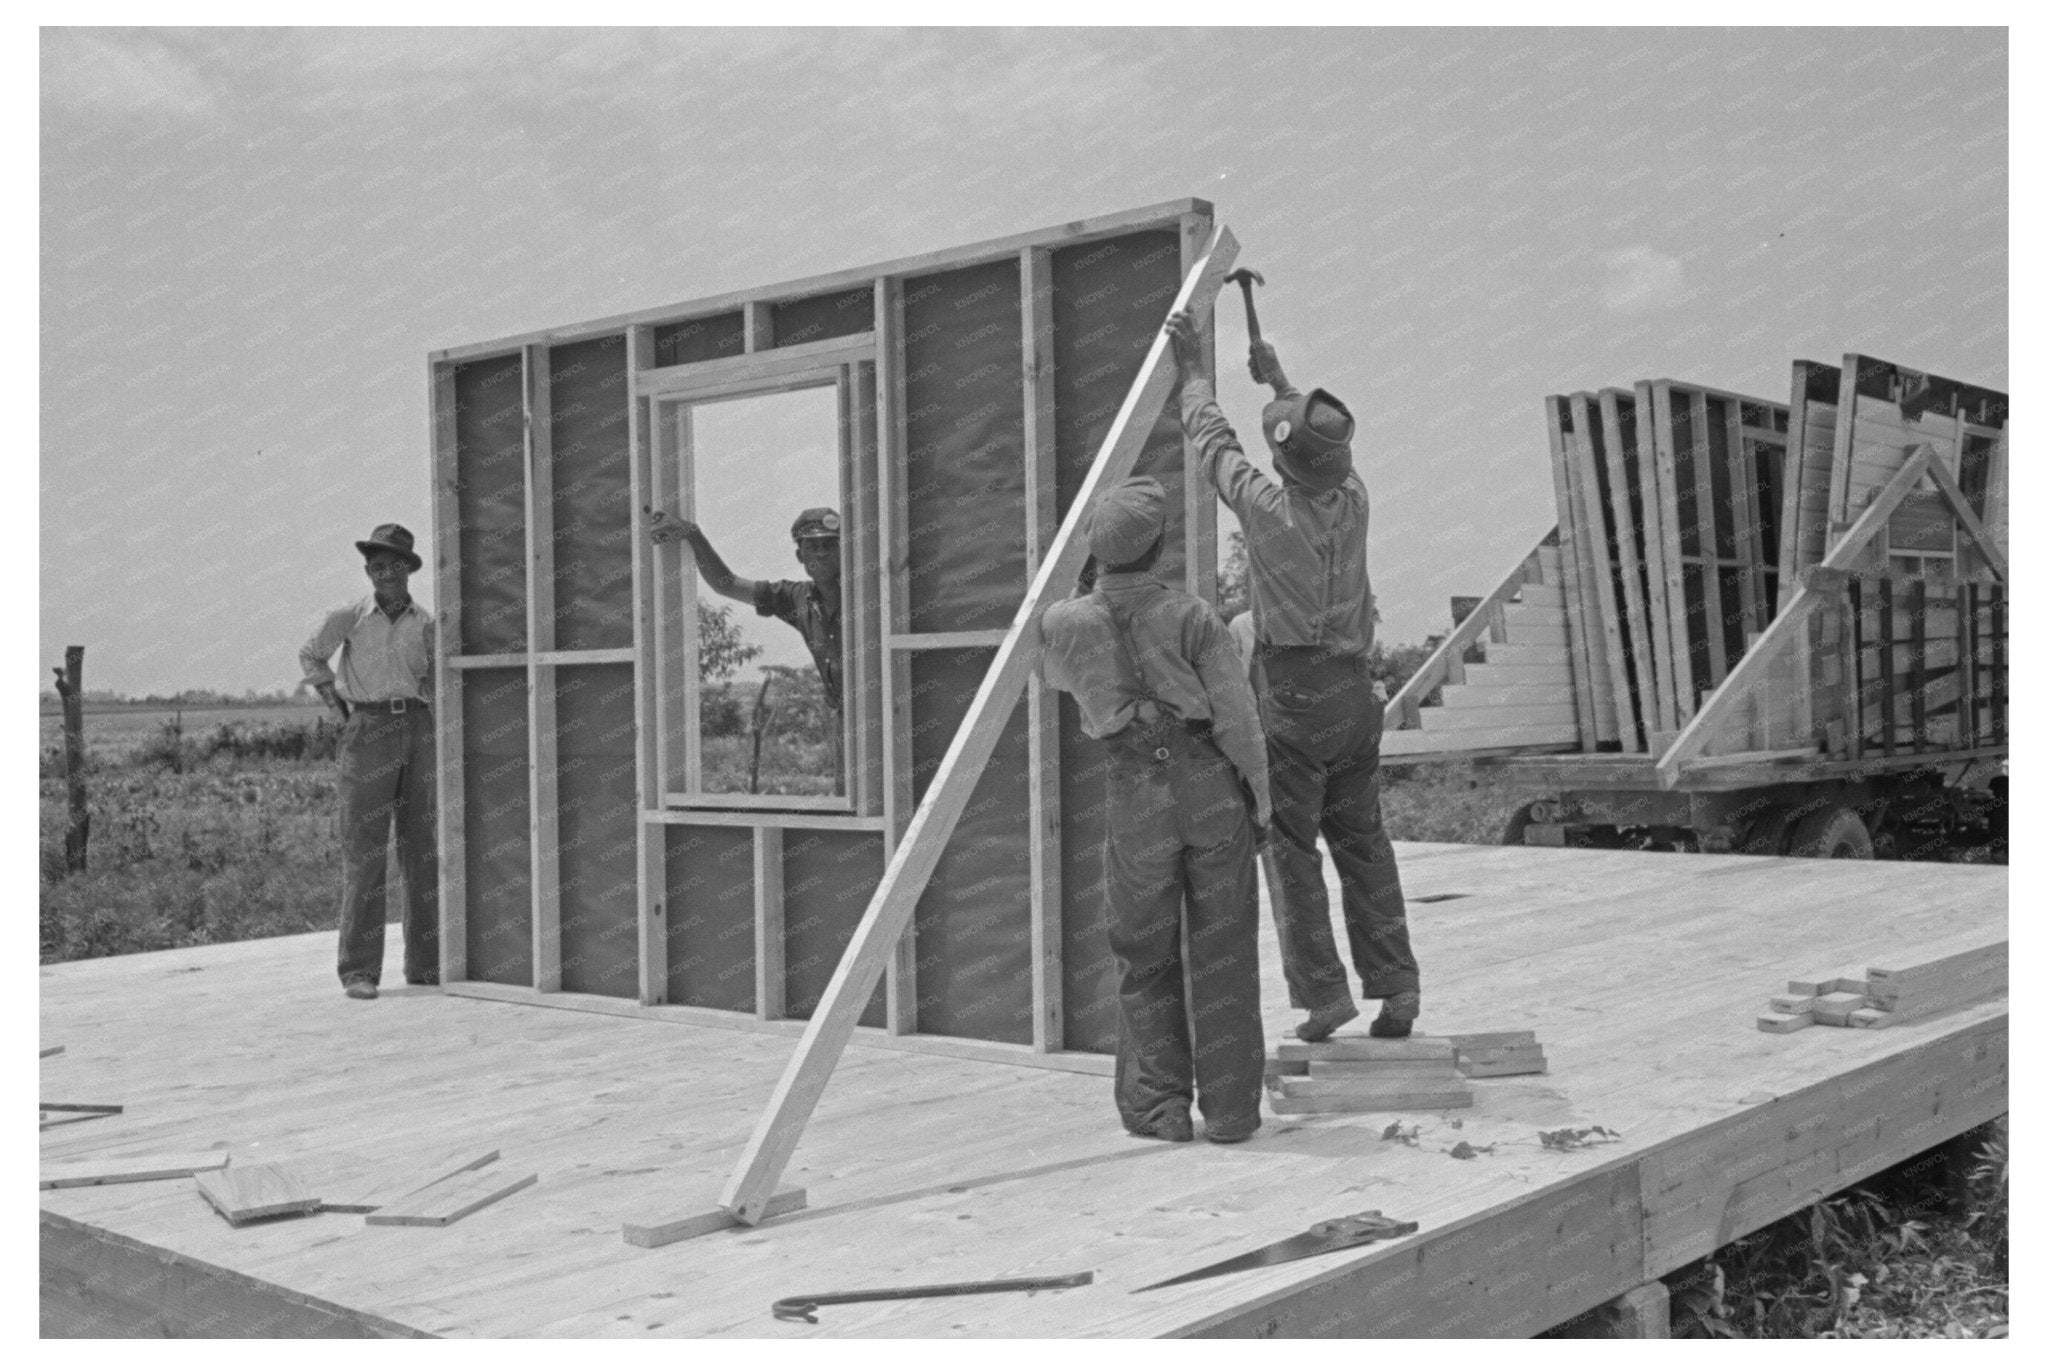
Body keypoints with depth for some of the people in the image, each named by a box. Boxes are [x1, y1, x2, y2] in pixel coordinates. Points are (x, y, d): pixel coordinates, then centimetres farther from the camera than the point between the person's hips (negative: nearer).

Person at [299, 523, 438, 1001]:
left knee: (423, 849, 5)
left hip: (417, 728, 3)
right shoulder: (348, 617, 0)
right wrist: (338, 706, 10)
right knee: (363, 850, -5)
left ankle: (426, 963, 13)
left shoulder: (425, 623, 5)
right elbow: (310, 656, 16)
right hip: (367, 729, -3)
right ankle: (359, 970, -2)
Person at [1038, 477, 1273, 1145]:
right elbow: (1236, 717, -9)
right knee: (1222, 953, 8)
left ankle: (1160, 1106, 11)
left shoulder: (1064, 622, 0)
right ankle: (1229, 1107, 11)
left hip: (1138, 801, 1)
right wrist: (1260, 797, 4)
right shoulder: (1192, 616, -6)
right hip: (1212, 789, -1)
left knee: (1146, 960, 13)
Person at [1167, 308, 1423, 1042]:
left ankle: (1322, 993, -1)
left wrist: (1192, 368, 19)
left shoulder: (1268, 505, -13)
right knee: (1363, 843, 11)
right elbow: (1330, 449, 24)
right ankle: (1395, 985, 9)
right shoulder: (1353, 498, 1)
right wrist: (1277, 379, 37)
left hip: (1291, 694, -5)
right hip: (1355, 689, 5)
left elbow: (1212, 440, 4)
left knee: (1291, 849, 1)